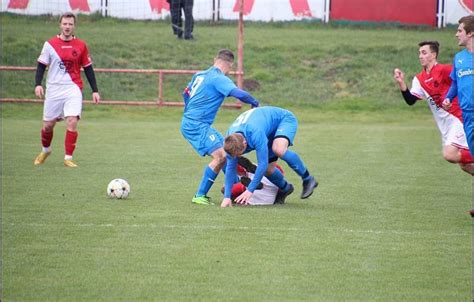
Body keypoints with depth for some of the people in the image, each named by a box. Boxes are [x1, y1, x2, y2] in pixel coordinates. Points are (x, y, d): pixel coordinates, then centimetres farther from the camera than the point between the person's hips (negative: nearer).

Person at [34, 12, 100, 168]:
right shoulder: (50, 44, 1)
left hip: (73, 89, 0)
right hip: (54, 89, 0)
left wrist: (95, 90, 6)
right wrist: (38, 84, -13)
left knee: (72, 122, -17)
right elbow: (41, 65, 3)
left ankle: (68, 158, -8)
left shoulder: (81, 46, 3)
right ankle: (45, 150, 35)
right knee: (48, 125, 6)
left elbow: (88, 69, 9)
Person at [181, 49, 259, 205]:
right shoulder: (219, 79, -12)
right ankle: (199, 196, -14)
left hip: (189, 122, 10)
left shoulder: (200, 75, 15)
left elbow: (186, 93, 29)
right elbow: (239, 94, -24)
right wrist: (255, 103, -5)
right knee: (220, 156, -17)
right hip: (197, 126, -10)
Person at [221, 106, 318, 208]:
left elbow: (262, 164, -39)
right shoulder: (231, 140, -22)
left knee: (278, 150, -36)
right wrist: (227, 197, -19)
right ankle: (285, 189, 29)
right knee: (268, 170, -4)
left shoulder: (256, 134, -43)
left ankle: (307, 179, -17)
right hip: (270, 132, 7)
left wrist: (250, 190, -35)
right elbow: (230, 167, -15)